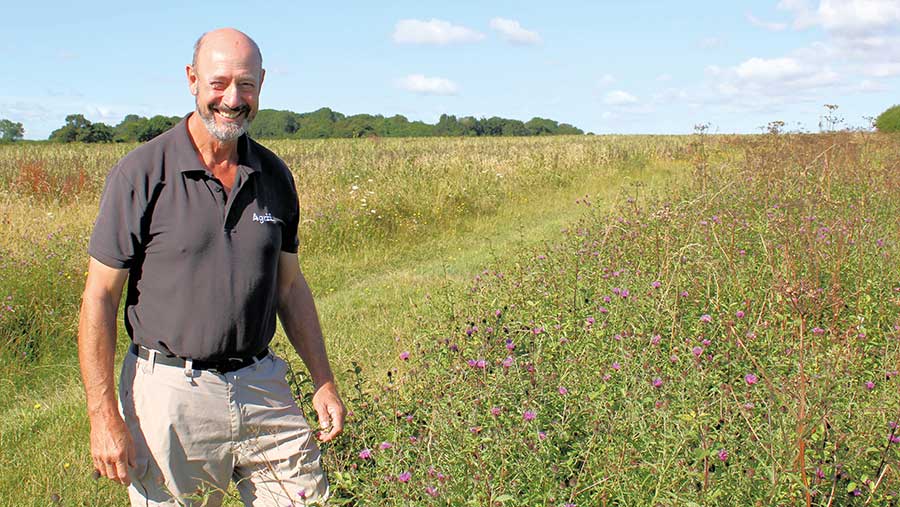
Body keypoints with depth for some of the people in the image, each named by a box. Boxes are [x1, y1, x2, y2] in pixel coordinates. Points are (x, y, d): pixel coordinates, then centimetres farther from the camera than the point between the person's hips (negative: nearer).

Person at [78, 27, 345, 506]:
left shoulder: (274, 176, 7)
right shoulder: (141, 174, -8)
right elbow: (99, 298, -7)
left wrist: (324, 382, 12)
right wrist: (104, 417, -12)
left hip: (263, 389, 4)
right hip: (170, 395, -4)